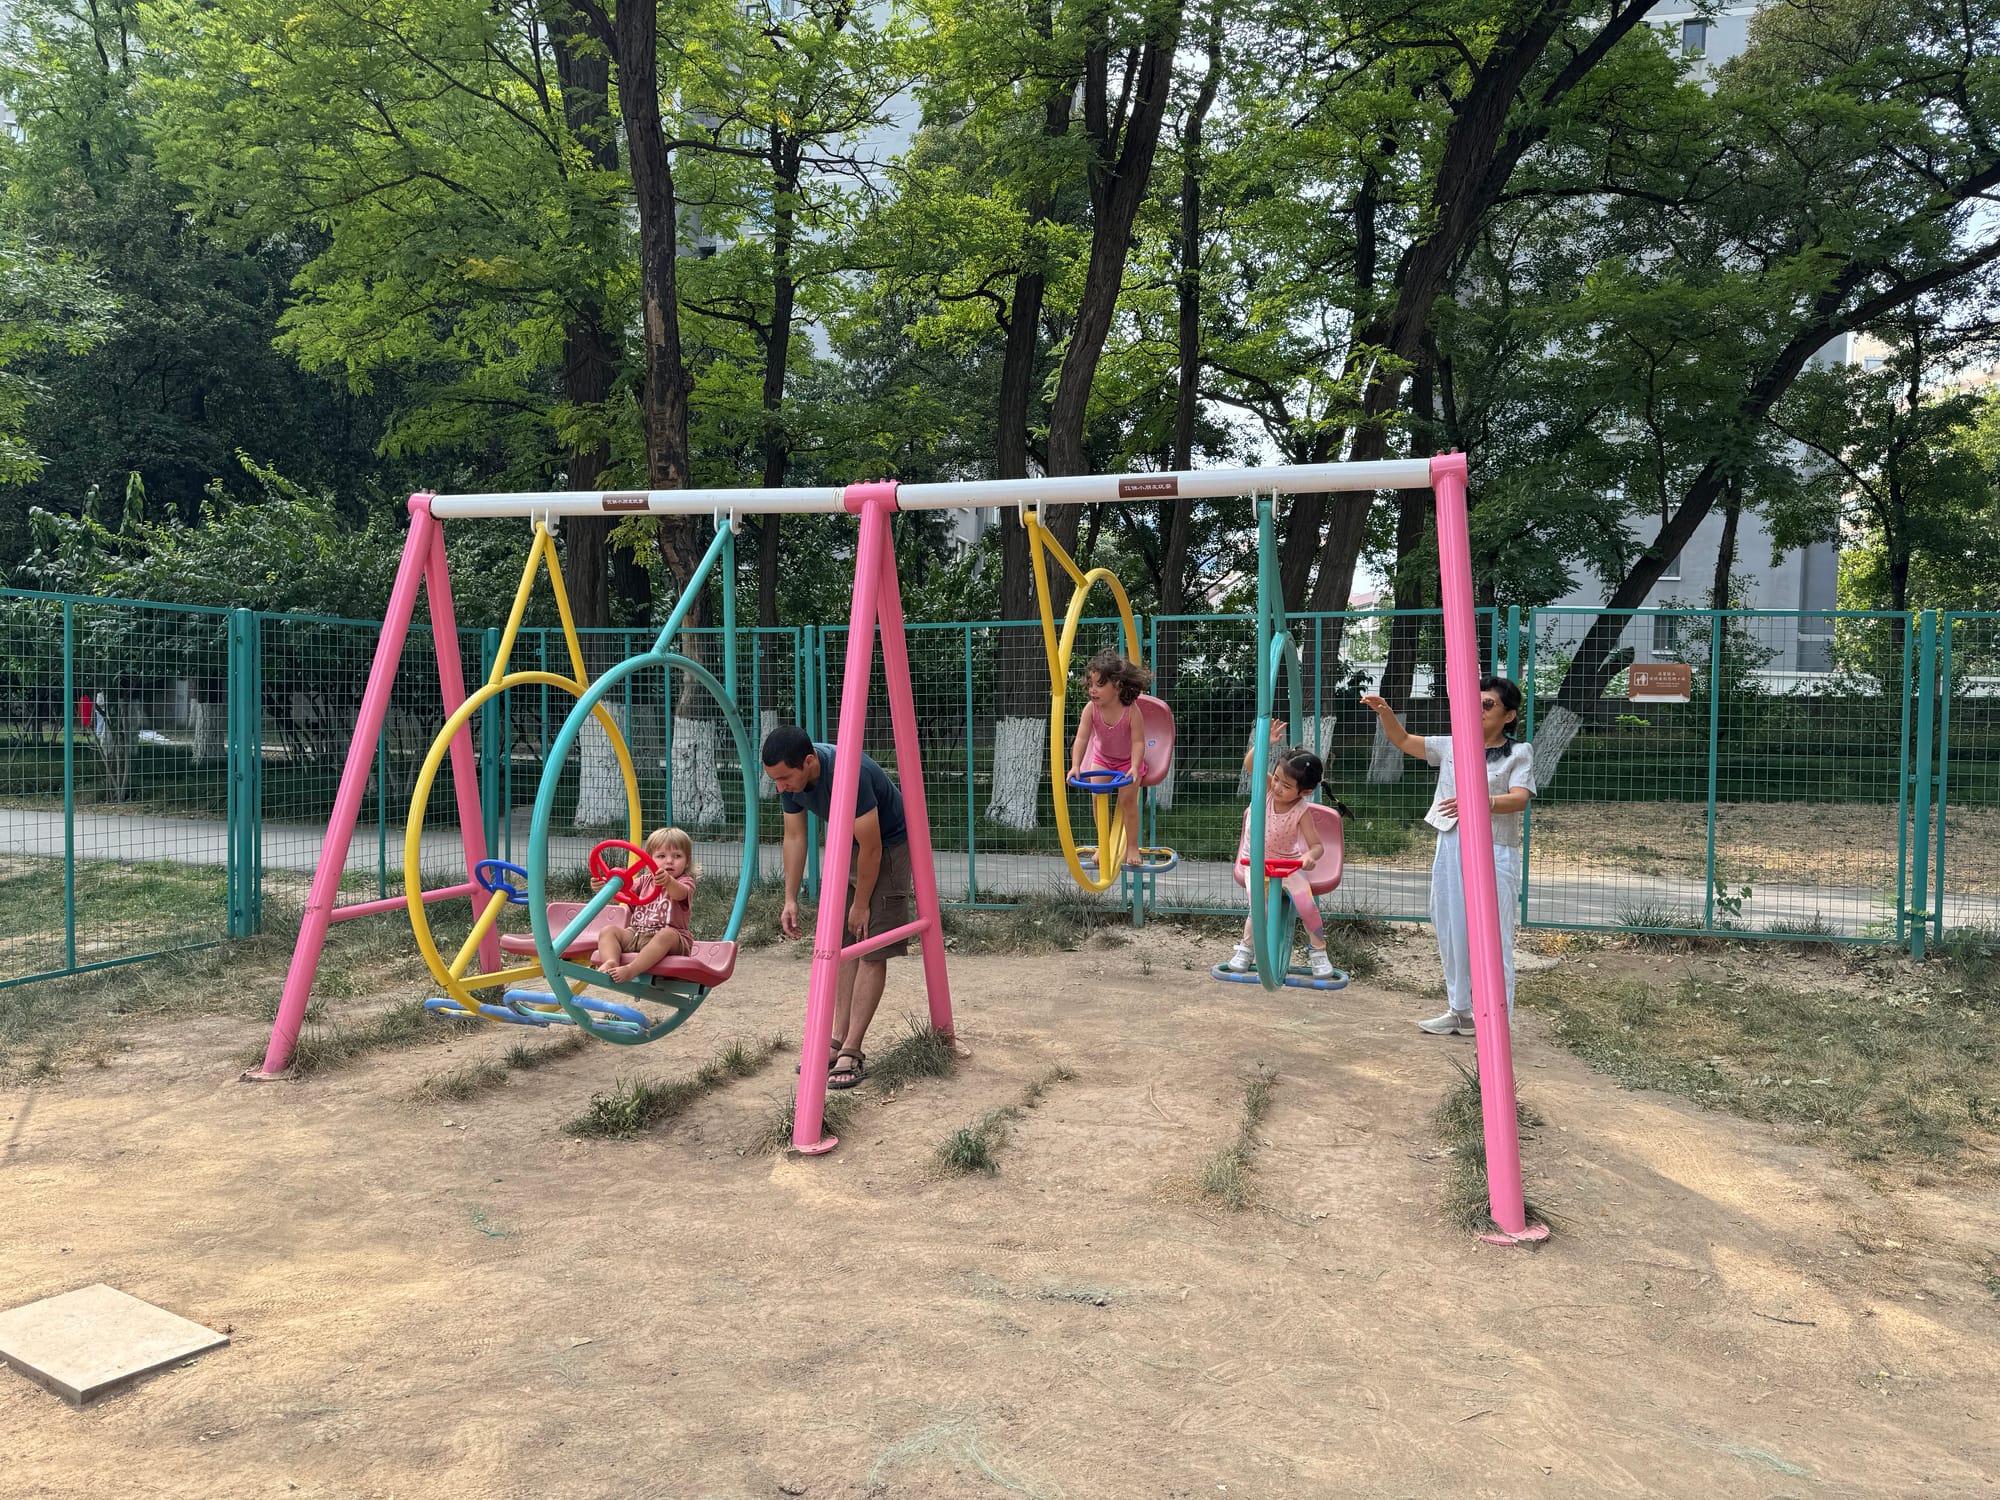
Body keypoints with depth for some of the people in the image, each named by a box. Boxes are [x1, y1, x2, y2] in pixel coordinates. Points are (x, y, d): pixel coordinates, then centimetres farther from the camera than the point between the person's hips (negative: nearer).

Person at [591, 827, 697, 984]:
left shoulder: (685, 882, 2)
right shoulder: (645, 881, 20)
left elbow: (680, 894, -23)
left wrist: (668, 881, -47)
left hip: (674, 939, -5)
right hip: (636, 934, 5)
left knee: (667, 934, -38)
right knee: (608, 931, -13)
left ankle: (631, 970, -49)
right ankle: (611, 961, -39)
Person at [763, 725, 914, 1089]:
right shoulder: (790, 778, -13)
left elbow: (871, 848, -27)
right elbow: (794, 837, -1)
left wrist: (861, 904, -16)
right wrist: (790, 899, -4)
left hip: (888, 846, -8)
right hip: (847, 846, 8)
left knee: (872, 951, -10)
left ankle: (852, 1053, -9)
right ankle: (839, 1042, 11)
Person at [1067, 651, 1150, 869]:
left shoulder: (1132, 711, -33)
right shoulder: (1091, 709, -26)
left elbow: (1138, 742, -32)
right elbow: (1081, 738, -30)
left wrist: (1134, 767, -45)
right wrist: (1075, 765, -41)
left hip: (1128, 760, -3)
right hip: (1102, 758, 3)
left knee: (1127, 800, -8)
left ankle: (1132, 846, 8)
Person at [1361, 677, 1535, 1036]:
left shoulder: (1518, 753, -2)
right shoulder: (1453, 746, 12)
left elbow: (1519, 799, -16)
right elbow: (1403, 740, 16)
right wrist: (1384, 712, -2)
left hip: (1494, 852, -6)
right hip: (1450, 848, 6)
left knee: (1493, 940, -5)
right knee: (1452, 935, 13)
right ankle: (1459, 1012, 27)